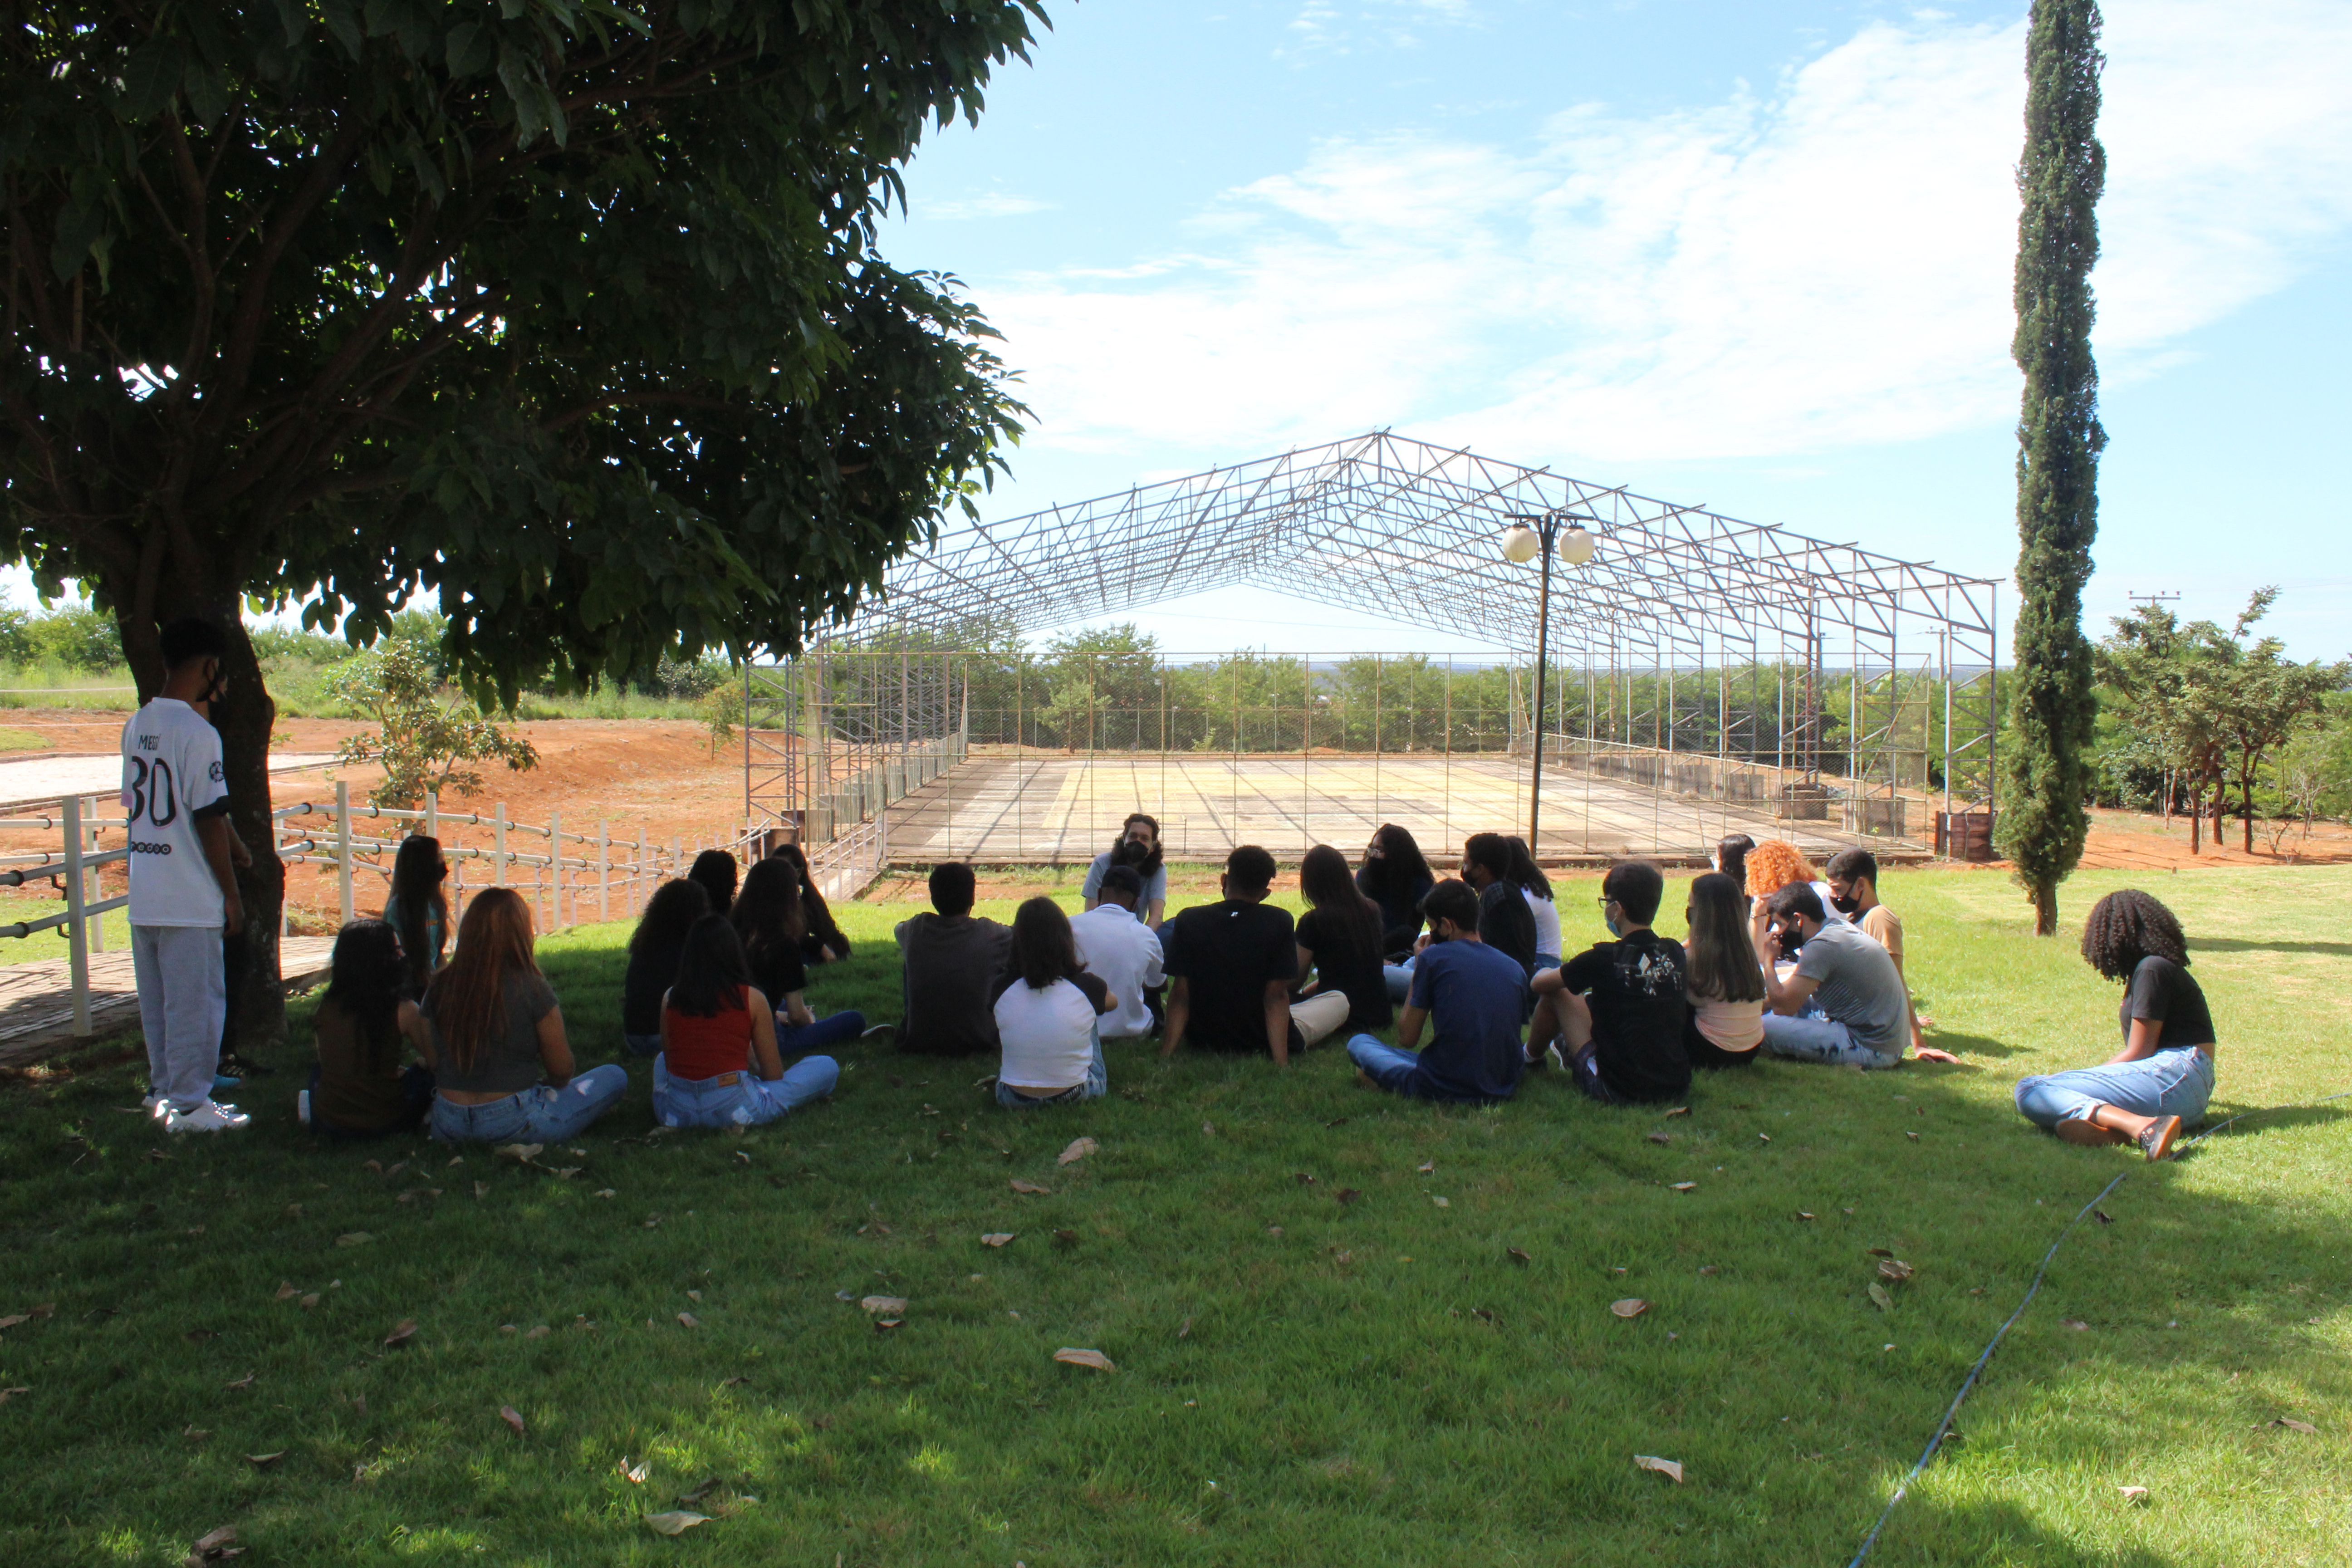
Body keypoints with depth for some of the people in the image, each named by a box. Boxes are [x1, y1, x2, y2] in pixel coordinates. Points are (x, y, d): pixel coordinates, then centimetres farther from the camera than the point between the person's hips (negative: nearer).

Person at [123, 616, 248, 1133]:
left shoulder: (136, 726, 9)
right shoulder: (198, 732, -15)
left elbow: (133, 804, 16)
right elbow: (208, 820, -15)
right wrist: (232, 895, -8)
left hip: (143, 897, 8)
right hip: (189, 901, -8)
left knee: (157, 1005, 16)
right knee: (196, 1004, 1)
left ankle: (164, 1094, 26)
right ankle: (190, 1106, 6)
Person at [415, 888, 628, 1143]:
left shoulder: (438, 988, -4)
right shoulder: (532, 989, -15)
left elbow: (433, 1061, 7)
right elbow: (562, 1071, -6)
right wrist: (547, 1084, 17)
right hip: (511, 1126, -5)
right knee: (615, 1077, 10)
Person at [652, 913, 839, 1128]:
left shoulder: (670, 998, 3)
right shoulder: (752, 999, -4)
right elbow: (774, 1075, 2)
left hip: (675, 1115, 0)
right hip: (735, 1110, 0)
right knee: (827, 1066, 13)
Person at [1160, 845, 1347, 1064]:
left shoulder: (1188, 920, -10)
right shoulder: (1279, 922, -15)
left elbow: (1179, 994, -13)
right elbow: (1276, 996, -20)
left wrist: (1168, 1048, -11)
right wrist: (1282, 1061, -20)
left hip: (1205, 1038, 0)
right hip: (1263, 1043, 0)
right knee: (1339, 1000, 23)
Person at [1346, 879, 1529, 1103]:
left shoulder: (1434, 957, -7)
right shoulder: (1515, 969, 6)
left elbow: (1407, 1038, -2)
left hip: (1443, 1089, -4)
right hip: (1504, 1090, 4)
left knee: (1359, 1042, 17)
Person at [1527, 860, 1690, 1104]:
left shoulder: (1605, 958, -14)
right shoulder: (1675, 953, 1)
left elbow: (1539, 983, -1)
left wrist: (1546, 973, 25)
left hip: (1619, 1092, -5)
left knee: (1556, 992, 10)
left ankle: (1531, 1057, 35)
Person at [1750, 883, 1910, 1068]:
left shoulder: (1821, 946, -20)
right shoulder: (1841, 927, 10)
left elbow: (1784, 1006, -19)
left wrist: (1769, 960, -6)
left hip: (1871, 1049, -10)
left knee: (1765, 1026, -21)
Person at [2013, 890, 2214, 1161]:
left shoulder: (2152, 969, -6)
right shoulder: (2164, 966, 24)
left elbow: (2138, 1052, -8)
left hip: (2173, 1075, -10)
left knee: (2031, 1091, -23)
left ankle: (2142, 1126, -42)